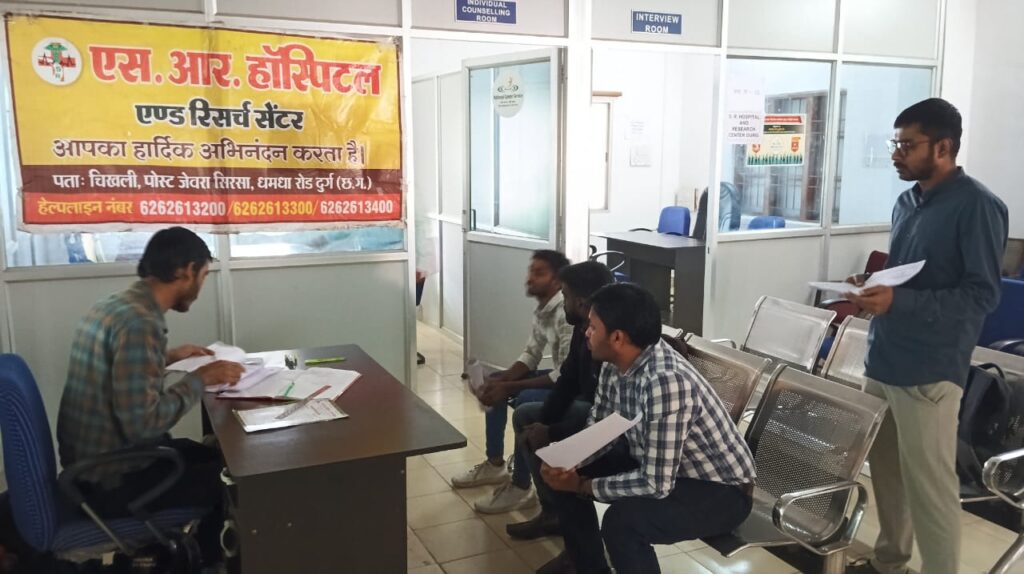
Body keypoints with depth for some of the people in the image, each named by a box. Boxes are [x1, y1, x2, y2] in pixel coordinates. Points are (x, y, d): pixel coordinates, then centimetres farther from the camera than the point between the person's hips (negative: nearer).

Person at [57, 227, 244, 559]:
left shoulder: (112, 306, 4)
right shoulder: (140, 322, -26)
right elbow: (141, 422, -29)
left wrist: (168, 357, 18)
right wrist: (200, 379, -18)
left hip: (93, 464, 9)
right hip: (113, 482, -9)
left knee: (217, 455, 17)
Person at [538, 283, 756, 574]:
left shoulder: (666, 382, -35)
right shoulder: (616, 364, -8)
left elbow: (656, 485, -32)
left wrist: (583, 486, -20)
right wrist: (563, 463, -15)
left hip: (721, 490, -8)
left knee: (621, 520, -33)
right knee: (561, 476, 5)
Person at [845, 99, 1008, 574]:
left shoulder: (977, 206, -12)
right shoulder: (907, 202, 12)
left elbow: (982, 296, -17)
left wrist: (898, 302, -25)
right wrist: (873, 288, 1)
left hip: (929, 370, -7)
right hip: (883, 359, 8)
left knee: (928, 484, 2)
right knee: (886, 468, 17)